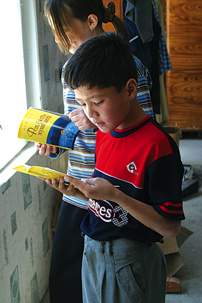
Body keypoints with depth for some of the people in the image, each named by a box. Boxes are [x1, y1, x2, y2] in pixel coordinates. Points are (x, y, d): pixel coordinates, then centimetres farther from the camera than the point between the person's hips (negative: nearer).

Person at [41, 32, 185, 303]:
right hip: (93, 253, 7)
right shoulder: (104, 132, 2)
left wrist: (115, 195, -29)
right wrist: (79, 191, -8)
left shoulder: (157, 145, -23)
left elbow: (171, 227, -21)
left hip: (131, 265, -7)